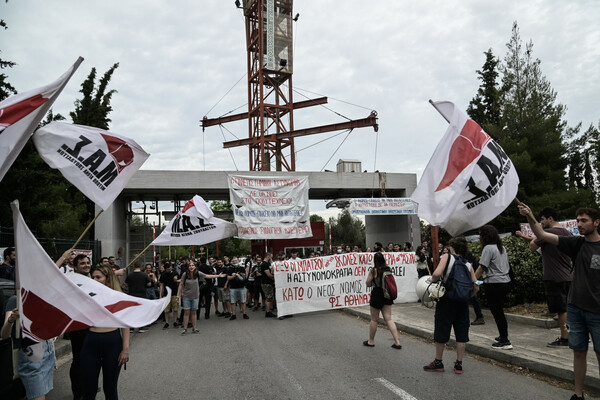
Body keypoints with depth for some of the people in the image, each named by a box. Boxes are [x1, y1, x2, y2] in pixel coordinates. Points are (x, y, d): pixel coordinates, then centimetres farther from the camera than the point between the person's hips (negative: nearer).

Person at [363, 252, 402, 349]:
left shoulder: (373, 270, -13)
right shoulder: (388, 269, 0)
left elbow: (368, 284, -8)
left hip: (377, 294, -4)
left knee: (374, 319, 9)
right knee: (388, 318, 8)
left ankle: (370, 341, 22)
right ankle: (397, 342, 2)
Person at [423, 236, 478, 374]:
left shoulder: (447, 257, -6)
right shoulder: (468, 264, 6)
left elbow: (437, 274, -23)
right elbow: (476, 287, 3)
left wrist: (432, 280, -4)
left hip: (446, 300, -4)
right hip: (462, 303, 4)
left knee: (441, 331, 8)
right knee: (461, 333, 11)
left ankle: (438, 363, 19)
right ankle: (459, 364, 18)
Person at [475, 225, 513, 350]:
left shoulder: (488, 248, -13)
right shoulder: (502, 247, 15)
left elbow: (481, 268, -16)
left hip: (494, 284, -9)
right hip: (506, 282, 9)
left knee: (497, 311, -2)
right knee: (499, 310, 19)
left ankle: (505, 341, 1)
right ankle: (503, 336, 26)